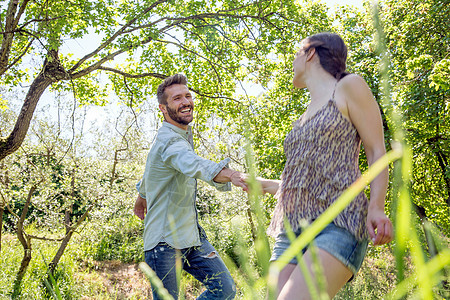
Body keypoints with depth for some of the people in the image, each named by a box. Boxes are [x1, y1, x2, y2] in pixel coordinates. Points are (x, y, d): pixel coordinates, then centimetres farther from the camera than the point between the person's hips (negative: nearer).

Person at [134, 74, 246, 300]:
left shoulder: (184, 135, 13)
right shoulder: (168, 141, -19)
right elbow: (194, 165, -43)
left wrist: (142, 196, 44)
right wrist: (230, 175, -61)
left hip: (192, 236, 9)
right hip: (165, 241, -8)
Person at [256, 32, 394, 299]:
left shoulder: (349, 87, 7)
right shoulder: (305, 117, 27)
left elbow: (377, 152, -1)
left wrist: (376, 206, -17)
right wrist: (265, 185, 38)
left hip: (337, 223, -7)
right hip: (292, 228, 7)